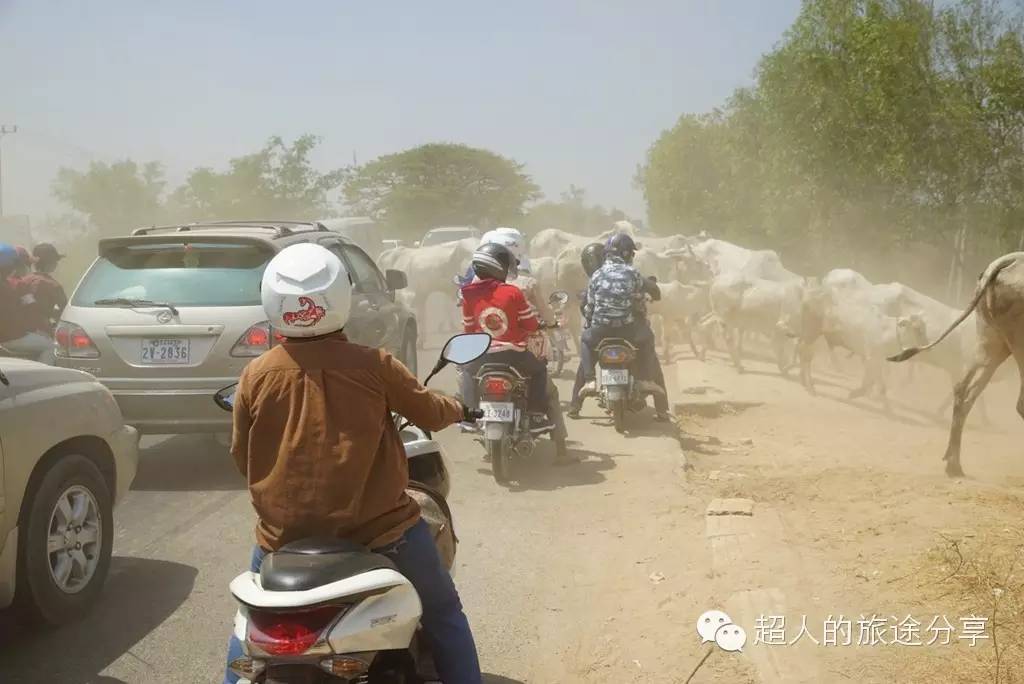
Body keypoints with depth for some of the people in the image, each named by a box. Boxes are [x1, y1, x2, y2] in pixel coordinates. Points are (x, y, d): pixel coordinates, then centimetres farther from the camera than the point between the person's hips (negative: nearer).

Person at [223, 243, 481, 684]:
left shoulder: (256, 376, -7)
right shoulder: (374, 365, -12)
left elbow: (242, 456, 5)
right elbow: (430, 413, 2)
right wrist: (459, 410, 26)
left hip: (283, 531, 2)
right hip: (378, 526, -2)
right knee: (443, 614, 20)